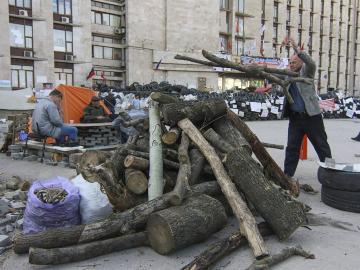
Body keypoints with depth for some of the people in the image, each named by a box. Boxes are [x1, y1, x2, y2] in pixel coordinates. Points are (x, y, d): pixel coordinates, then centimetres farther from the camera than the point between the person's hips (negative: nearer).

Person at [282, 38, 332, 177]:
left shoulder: (306, 72, -1)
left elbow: (311, 63, -19)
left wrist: (298, 51, -28)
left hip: (311, 116, -4)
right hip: (295, 117, 4)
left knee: (322, 145, 6)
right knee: (292, 147, 6)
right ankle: (287, 174, 13)